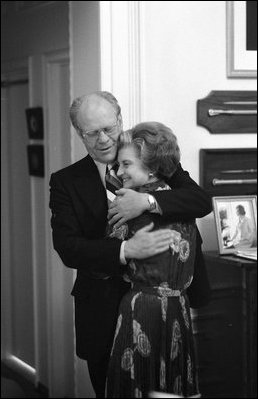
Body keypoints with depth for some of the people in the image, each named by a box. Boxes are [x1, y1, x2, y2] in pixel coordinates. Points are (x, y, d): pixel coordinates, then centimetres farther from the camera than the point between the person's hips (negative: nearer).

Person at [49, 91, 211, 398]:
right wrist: (125, 251, -28)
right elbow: (67, 248, -13)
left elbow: (202, 201, -13)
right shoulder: (65, 182, -2)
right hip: (102, 310, 1)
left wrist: (149, 201, -29)